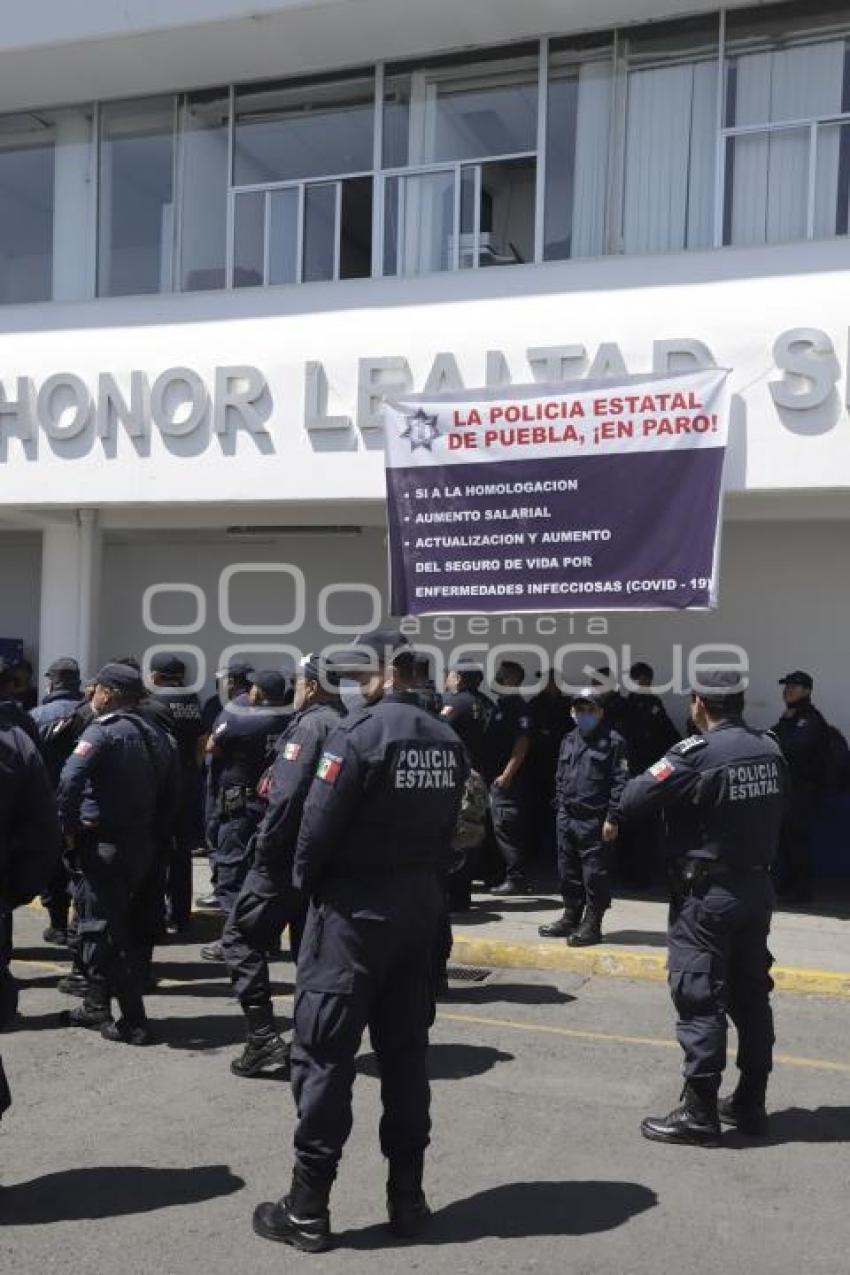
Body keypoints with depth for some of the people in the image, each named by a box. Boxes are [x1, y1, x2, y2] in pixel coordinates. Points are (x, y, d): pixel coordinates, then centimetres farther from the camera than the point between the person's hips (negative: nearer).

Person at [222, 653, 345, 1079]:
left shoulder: (309, 725, -14)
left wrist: (266, 847, -15)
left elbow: (287, 796, -22)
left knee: (241, 938, 2)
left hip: (289, 855, -8)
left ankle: (264, 1038, -3)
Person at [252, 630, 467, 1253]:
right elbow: (446, 829, 6)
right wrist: (419, 879, 12)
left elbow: (319, 825, -17)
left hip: (354, 908, -7)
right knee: (406, 1049, 14)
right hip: (420, 908, 7)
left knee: (325, 1052, 2)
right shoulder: (449, 741, 5)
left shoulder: (361, 732, -16)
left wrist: (306, 879, 1)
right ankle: (408, 1195, 22)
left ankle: (309, 1207, 10)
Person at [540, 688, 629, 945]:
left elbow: (620, 782, -10)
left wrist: (612, 818, -15)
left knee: (595, 873, -2)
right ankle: (571, 917, 27)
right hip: (567, 818, 7)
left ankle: (592, 924, 8)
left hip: (595, 820, -7)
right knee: (567, 872, 14)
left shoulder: (612, 741, -5)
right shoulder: (569, 741, 16)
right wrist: (559, 808, 15)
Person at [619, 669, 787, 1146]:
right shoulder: (771, 748, 2)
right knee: (751, 996, 15)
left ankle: (700, 1112, 4)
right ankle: (750, 1104, 25)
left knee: (700, 1000, 0)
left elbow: (631, 802, -18)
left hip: (707, 892, -7)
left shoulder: (697, 753, -17)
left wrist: (656, 778, 0)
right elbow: (776, 809, 11)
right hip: (758, 886, 7)